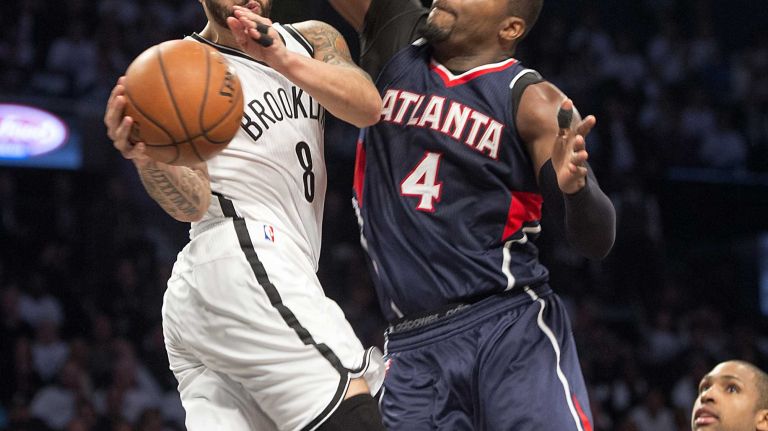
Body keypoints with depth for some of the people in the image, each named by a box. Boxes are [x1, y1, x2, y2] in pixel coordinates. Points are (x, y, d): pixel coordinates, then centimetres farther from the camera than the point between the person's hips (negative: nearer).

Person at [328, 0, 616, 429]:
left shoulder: (531, 101, -1)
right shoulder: (396, 42, 11)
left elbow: (596, 242, -6)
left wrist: (575, 185, -26)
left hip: (513, 332, -4)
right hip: (415, 348, 4)